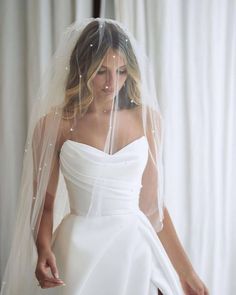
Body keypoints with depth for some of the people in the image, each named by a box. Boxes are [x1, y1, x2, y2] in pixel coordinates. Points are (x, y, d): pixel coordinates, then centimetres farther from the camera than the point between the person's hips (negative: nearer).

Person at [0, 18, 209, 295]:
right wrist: (44, 249, -21)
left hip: (135, 250, 3)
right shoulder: (54, 124, -7)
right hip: (79, 251, -3)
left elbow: (152, 202, 6)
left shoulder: (147, 118, 1)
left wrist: (186, 271, 5)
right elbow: (44, 203, -1)